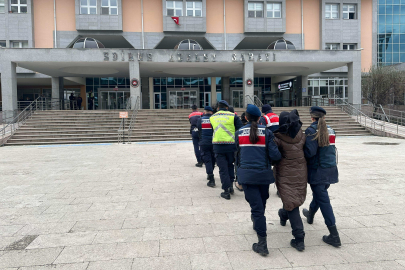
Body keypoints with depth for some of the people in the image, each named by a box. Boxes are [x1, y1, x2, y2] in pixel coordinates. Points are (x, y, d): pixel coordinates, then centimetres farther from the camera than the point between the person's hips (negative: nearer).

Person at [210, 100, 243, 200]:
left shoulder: (212, 117, 9)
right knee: (230, 165, 21)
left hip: (217, 145, 1)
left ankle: (226, 191, 7)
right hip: (231, 144, -1)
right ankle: (230, 185, 21)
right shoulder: (233, 116, -1)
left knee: (223, 169, 6)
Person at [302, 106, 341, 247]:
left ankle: (334, 236, -2)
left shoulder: (311, 130, -14)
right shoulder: (330, 130, 8)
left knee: (323, 200, -3)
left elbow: (310, 152, -22)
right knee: (319, 192, 26)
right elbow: (331, 149, 14)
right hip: (331, 168, 8)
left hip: (318, 170, -8)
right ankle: (310, 214, 51)